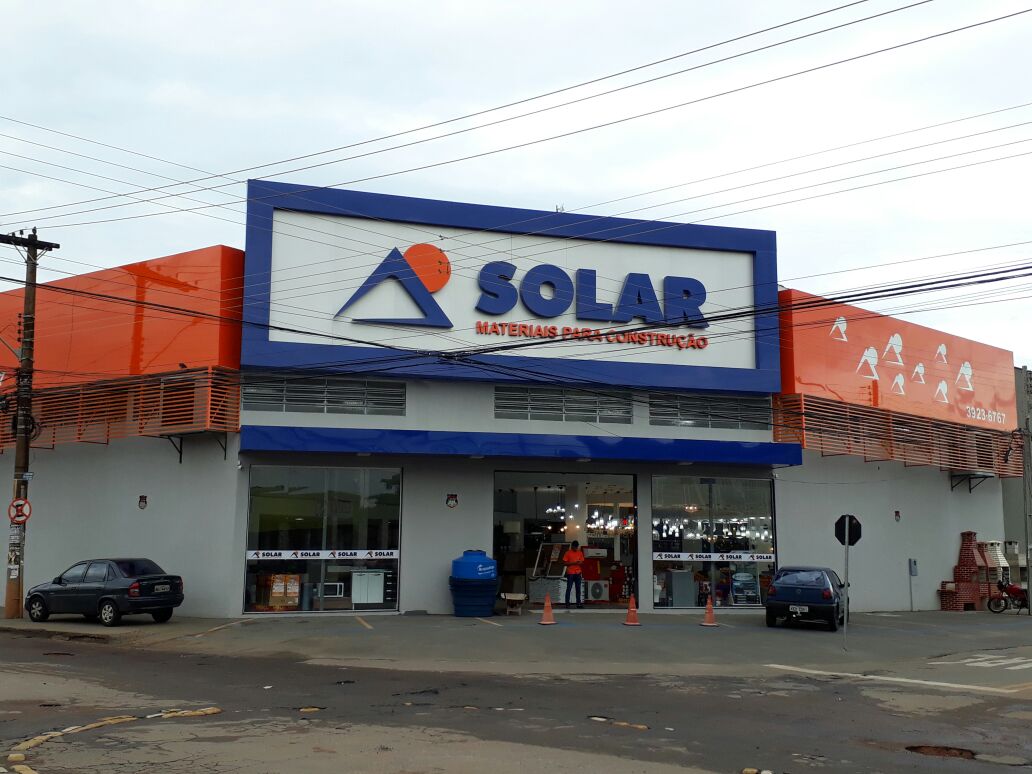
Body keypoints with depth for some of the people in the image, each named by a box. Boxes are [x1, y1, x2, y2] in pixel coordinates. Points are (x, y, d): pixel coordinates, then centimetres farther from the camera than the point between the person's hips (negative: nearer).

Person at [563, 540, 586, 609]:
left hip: (578, 573, 4)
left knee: (578, 588, 4)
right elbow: (564, 562, -6)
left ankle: (578, 603, 8)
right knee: (569, 588, -3)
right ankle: (567, 603, 0)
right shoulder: (568, 553, -3)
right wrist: (573, 563, -16)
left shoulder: (580, 553, 10)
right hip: (570, 573, -4)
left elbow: (582, 562, 15)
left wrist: (580, 563, -10)